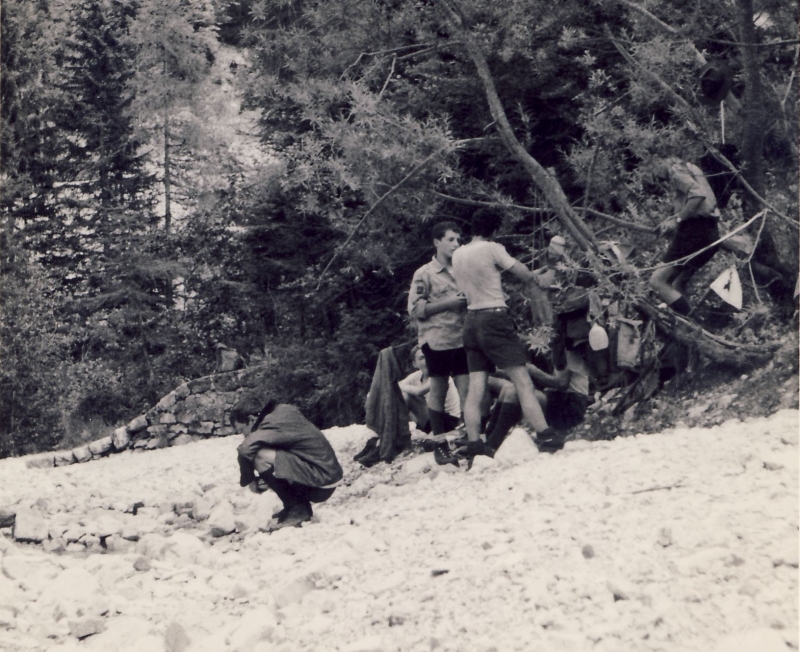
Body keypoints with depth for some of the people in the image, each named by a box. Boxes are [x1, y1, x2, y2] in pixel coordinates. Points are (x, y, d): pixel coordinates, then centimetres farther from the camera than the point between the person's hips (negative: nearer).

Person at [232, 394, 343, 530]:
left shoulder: (273, 422, -19)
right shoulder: (284, 409, 8)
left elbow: (245, 449, -32)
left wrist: (249, 481, -15)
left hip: (321, 485, -10)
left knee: (261, 457, -21)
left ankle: (297, 509, -8)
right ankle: (299, 505, 16)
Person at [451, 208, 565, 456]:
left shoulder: (457, 255, 10)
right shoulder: (491, 249, -9)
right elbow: (523, 273, -3)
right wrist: (535, 279, 18)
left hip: (471, 320, 7)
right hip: (494, 318, -7)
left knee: (475, 388, 6)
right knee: (522, 381, -7)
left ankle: (473, 443, 4)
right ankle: (545, 436, -8)